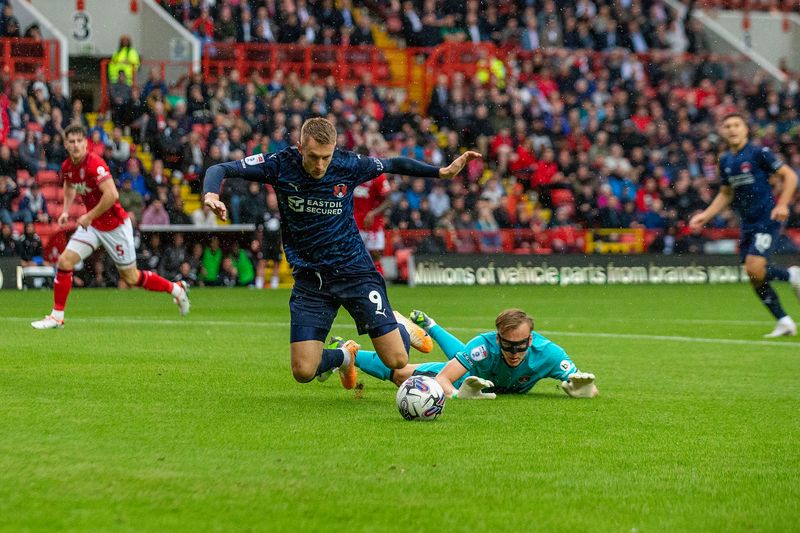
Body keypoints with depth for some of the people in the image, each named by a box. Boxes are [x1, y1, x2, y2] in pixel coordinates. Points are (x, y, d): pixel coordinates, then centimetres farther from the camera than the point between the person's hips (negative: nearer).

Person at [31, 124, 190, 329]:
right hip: (92, 225, 7)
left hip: (115, 225, -7)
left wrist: (89, 216, -26)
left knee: (130, 277, 4)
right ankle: (57, 316, 2)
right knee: (65, 261, -7)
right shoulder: (67, 167, -1)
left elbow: (112, 195, -35)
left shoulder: (94, 164, -26)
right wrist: (66, 210, 12)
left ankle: (176, 289, 25)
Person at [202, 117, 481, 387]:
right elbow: (220, 170, -12)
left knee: (397, 360, -7)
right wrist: (211, 194, -35)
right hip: (310, 279, 1)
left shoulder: (348, 165, -10)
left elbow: (394, 165, 8)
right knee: (303, 371, -9)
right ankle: (344, 355, 28)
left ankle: (402, 327, 32)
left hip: (354, 271, -1)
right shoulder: (280, 164, -12)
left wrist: (444, 171, 1)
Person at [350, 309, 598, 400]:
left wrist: (582, 388, -62)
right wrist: (458, 394, -68)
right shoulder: (485, 345, -47)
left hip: (512, 389, 4)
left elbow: (591, 390, -40)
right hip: (473, 376, -4)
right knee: (400, 373, 7)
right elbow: (442, 379, -48)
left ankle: (428, 325, 65)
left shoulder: (547, 353, -44)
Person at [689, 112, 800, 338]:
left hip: (767, 219, -7)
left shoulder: (759, 153, -9)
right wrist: (705, 216, 12)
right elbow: (725, 194, 22)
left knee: (755, 268, -21)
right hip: (748, 224, 7)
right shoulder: (725, 161, 11)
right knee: (754, 277, 2)